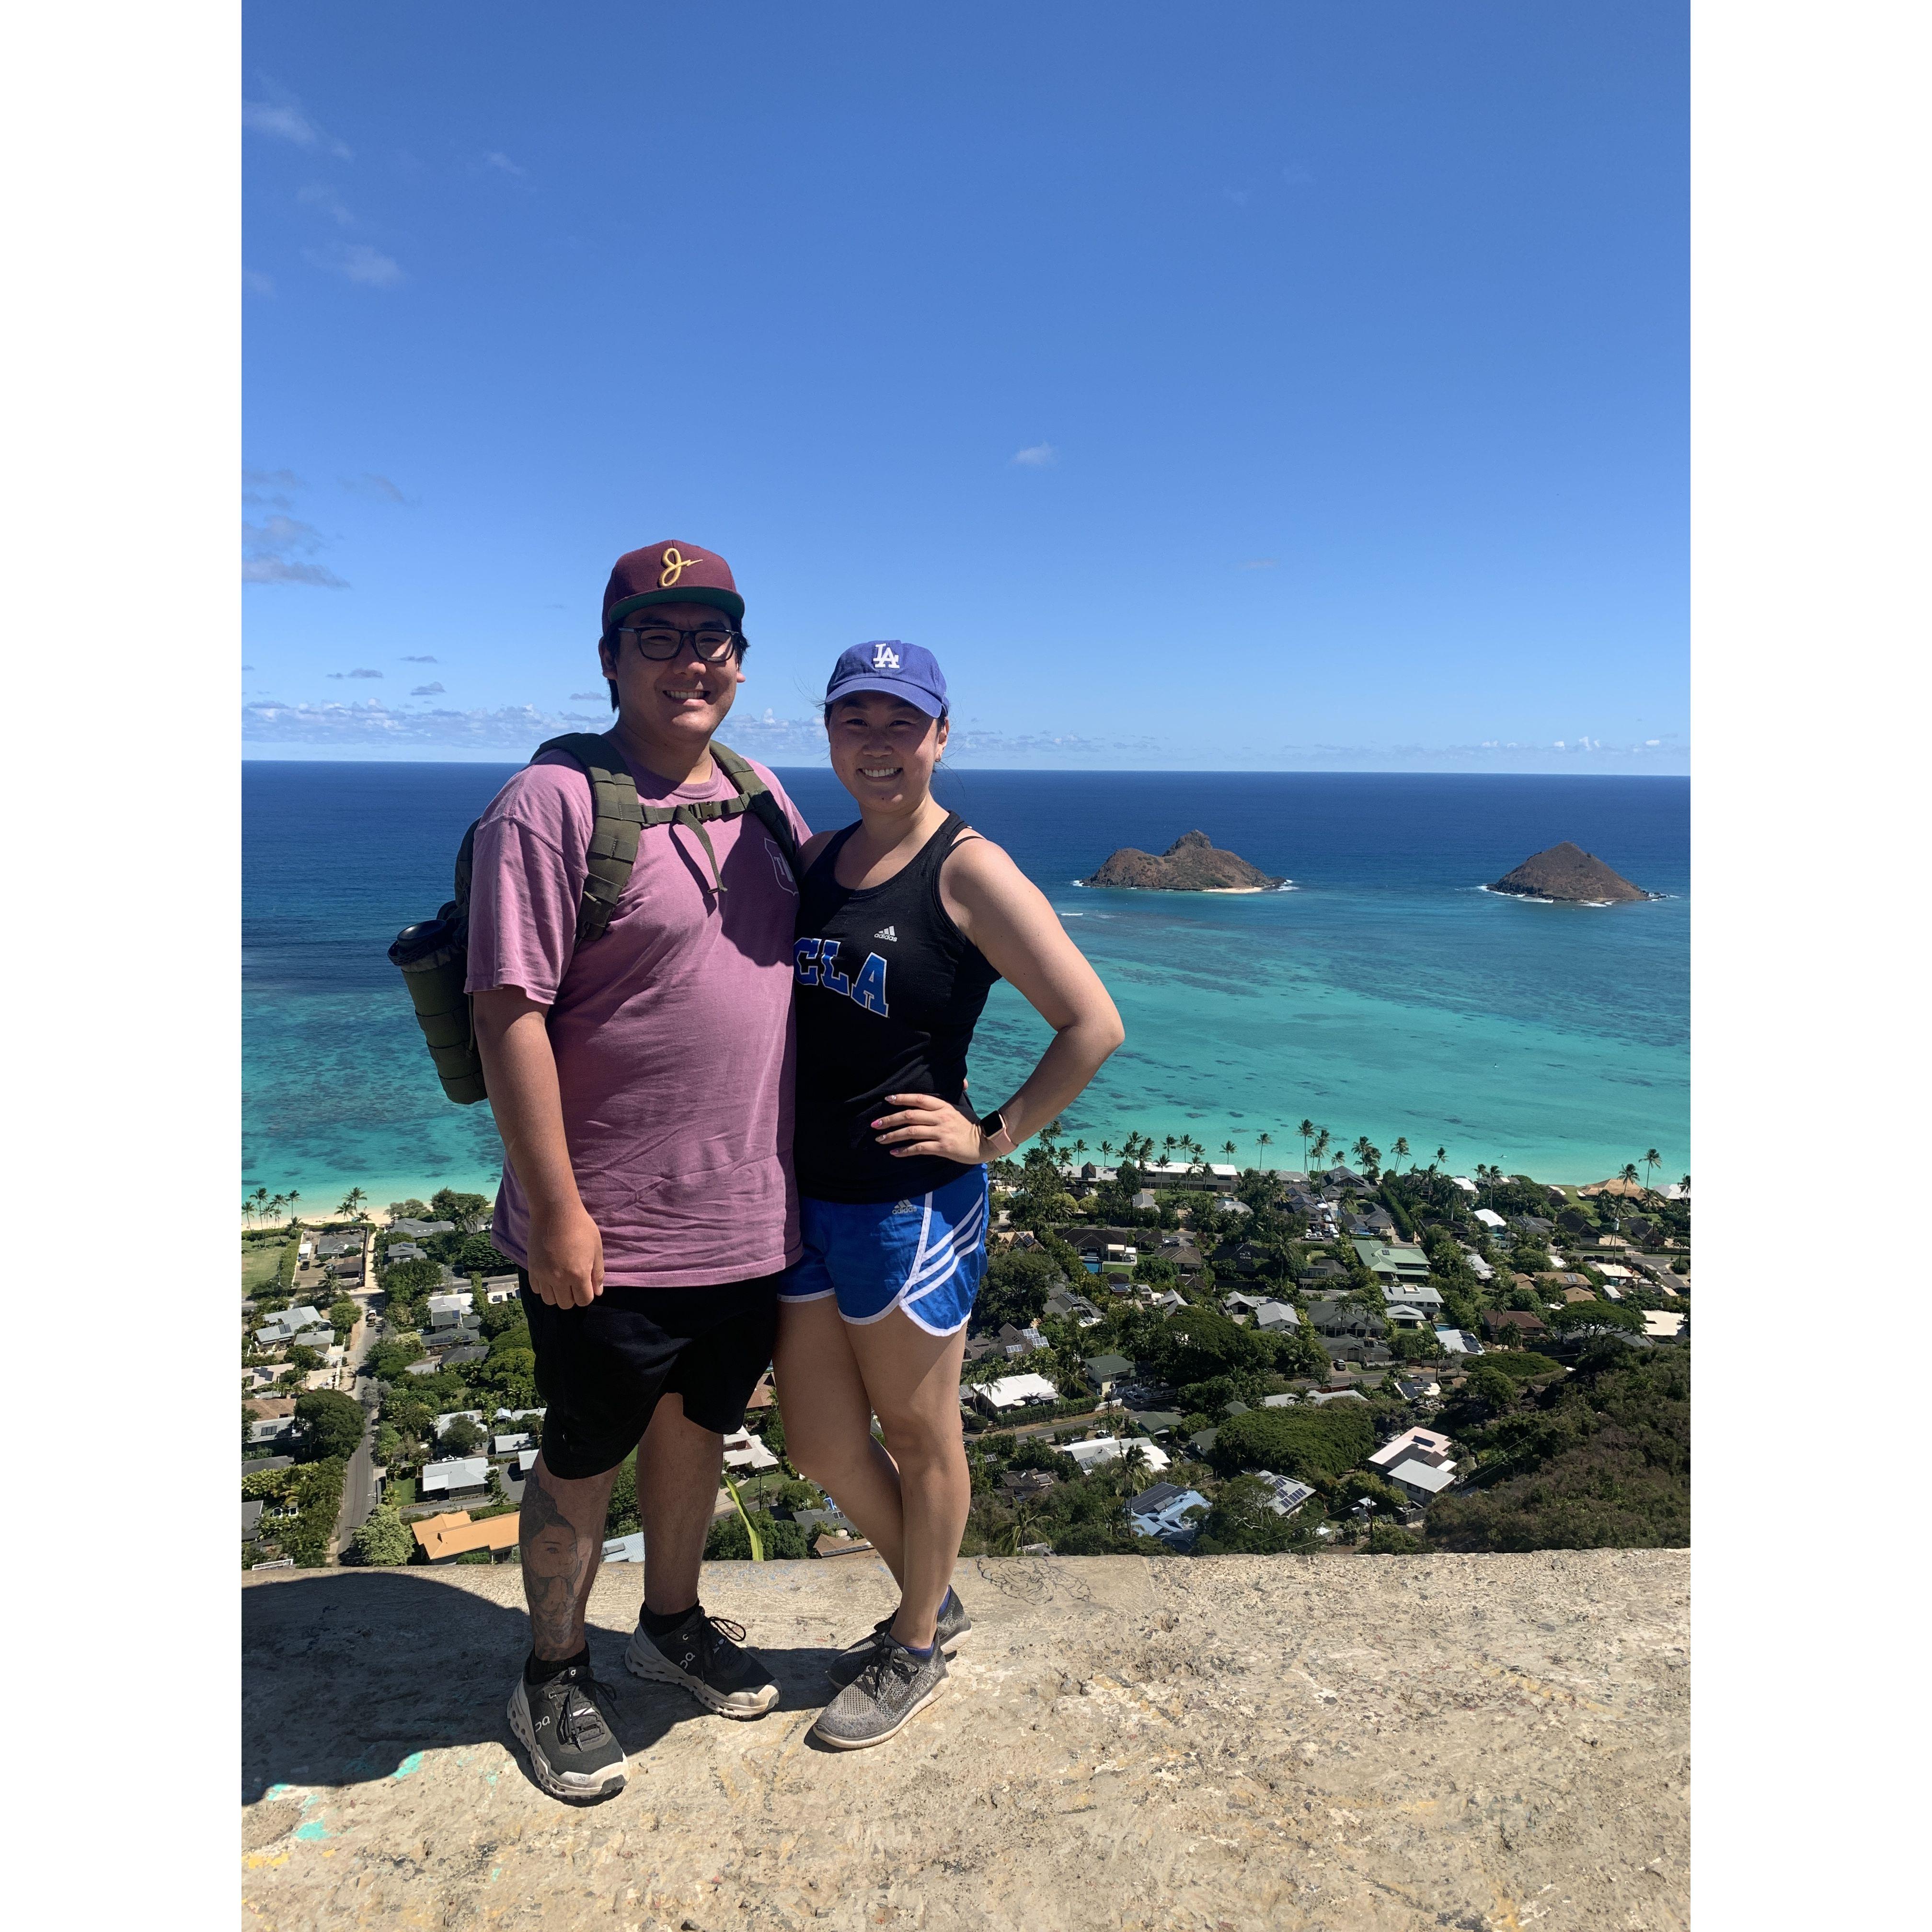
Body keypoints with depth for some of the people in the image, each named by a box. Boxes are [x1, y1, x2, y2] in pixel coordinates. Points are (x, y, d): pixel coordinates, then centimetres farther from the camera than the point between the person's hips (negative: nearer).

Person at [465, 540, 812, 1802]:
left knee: (697, 1428, 24)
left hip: (754, 1215, 6)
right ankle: (555, 1677, 38)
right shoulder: (556, 803, -15)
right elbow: (510, 1013, -19)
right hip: (611, 1232, -6)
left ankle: (674, 1623, 47)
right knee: (584, 1461, 14)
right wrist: (557, 1212, -19)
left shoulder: (761, 795, 7)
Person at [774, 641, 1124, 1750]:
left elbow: (1094, 1023, -16)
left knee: (918, 1434, 13)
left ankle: (919, 1651, 38)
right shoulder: (816, 860, 7)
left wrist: (992, 1136, -13)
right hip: (807, 1194, 7)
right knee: (818, 1438, 18)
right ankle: (935, 1600, 43)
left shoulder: (968, 871, -14)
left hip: (911, 1201, -7)